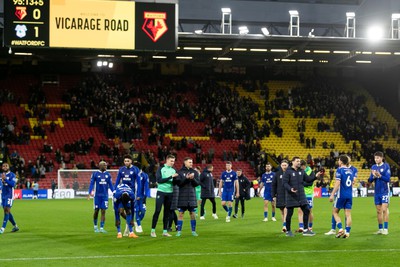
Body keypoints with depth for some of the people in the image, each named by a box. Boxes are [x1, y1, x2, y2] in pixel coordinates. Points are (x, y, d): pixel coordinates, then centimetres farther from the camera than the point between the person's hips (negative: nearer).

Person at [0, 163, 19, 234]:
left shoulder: (12, 175, -6)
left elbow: (13, 184, -18)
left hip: (9, 195, -7)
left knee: (7, 211, -11)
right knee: (6, 211, 9)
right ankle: (15, 226, 21)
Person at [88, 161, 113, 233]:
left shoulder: (108, 174, 7)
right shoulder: (95, 174, -3)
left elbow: (110, 185, 12)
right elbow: (91, 184, -3)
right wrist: (90, 193, -13)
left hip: (105, 195, 3)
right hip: (97, 195, -3)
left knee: (103, 211, -1)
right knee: (96, 211, 4)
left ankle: (101, 228, 2)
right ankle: (95, 226, 22)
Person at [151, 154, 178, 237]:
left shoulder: (173, 170, 10)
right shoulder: (161, 168, -3)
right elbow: (159, 180, -13)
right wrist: (170, 177, -18)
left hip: (170, 193, 4)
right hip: (161, 192, -4)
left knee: (167, 212, 6)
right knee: (157, 211, -6)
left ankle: (165, 231, 10)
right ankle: (153, 230, -2)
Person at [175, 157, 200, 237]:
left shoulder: (195, 172, 8)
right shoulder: (180, 172, 0)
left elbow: (197, 183, 3)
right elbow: (178, 183, -8)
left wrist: (193, 179, -16)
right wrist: (186, 178, -20)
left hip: (192, 195, 2)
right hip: (182, 195, -2)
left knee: (192, 213, 4)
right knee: (181, 213, 1)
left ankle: (193, 231, 12)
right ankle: (179, 231, 6)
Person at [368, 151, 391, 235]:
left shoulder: (386, 166, -6)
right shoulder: (373, 167, 8)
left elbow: (388, 179, -12)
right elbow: (370, 180, 7)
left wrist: (380, 175, -26)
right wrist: (373, 176, -13)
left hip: (384, 191, -5)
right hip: (377, 192, 5)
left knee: (384, 209, -10)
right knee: (378, 211, 7)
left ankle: (385, 229, -6)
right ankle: (380, 229, 13)